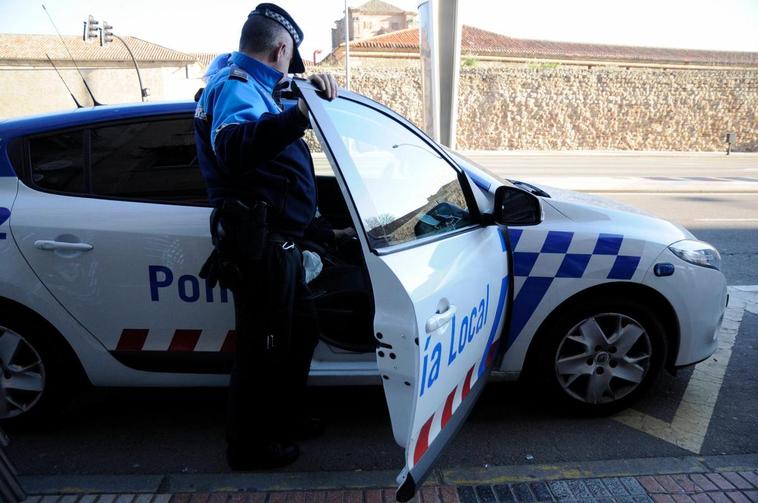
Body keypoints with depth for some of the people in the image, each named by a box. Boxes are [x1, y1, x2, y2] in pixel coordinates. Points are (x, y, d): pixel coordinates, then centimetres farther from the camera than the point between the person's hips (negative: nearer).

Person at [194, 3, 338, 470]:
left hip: (277, 241, 11)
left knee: (301, 332, 22)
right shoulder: (236, 86, -14)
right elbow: (233, 146, -35)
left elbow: (273, 131, 34)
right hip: (259, 242, -11)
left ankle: (284, 419, 40)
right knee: (263, 348, 1)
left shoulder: (250, 85, 18)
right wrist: (298, 115, -50)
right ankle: (249, 446, 20)